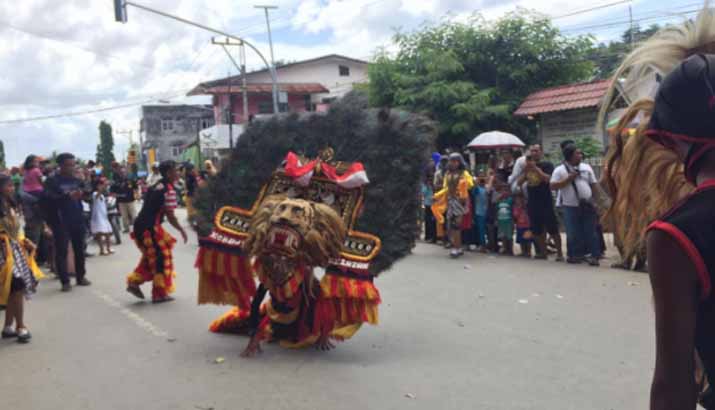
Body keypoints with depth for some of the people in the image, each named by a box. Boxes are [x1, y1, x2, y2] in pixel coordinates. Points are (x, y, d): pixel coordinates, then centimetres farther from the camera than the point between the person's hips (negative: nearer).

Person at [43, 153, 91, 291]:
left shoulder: (76, 179, 10)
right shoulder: (52, 181, -5)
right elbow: (48, 199, -18)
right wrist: (68, 196, -27)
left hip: (77, 220, 5)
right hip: (61, 222, -5)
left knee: (80, 249, 9)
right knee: (61, 251, -2)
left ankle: (81, 277, 22)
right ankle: (65, 281, 4)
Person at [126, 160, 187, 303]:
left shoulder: (155, 187, 16)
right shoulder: (169, 191, -12)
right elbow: (170, 216, -14)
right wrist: (181, 230, -1)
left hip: (140, 225, 8)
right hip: (150, 228, -8)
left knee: (150, 257, 24)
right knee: (162, 258, 5)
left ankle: (134, 282, 22)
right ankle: (160, 293, 12)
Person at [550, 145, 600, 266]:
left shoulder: (586, 167, 10)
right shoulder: (560, 170, -1)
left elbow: (593, 185, 15)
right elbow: (553, 186, -8)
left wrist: (594, 199, 10)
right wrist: (569, 179, -12)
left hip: (587, 205, 2)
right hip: (570, 206, -2)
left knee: (591, 232, 2)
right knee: (573, 233, 2)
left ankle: (594, 255, 7)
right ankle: (575, 255, 15)